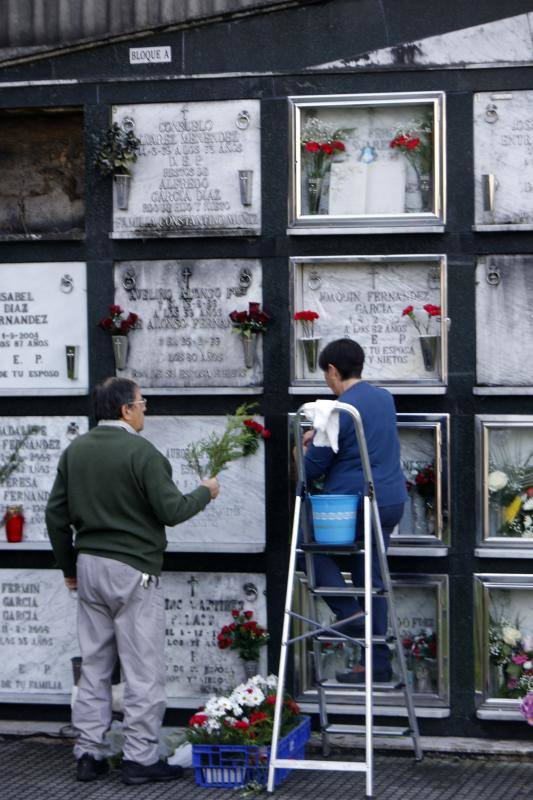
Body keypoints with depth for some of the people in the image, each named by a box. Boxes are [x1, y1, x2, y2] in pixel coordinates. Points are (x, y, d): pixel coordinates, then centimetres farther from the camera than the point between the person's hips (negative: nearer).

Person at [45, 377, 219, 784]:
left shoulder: (74, 451, 8)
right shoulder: (141, 452, -14)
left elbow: (56, 513, 11)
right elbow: (171, 511, -15)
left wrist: (69, 567, 21)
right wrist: (205, 492, 4)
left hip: (89, 567, 7)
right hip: (133, 571, -7)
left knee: (94, 665, 12)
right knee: (143, 668, 0)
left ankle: (89, 753, 14)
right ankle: (141, 758, 1)